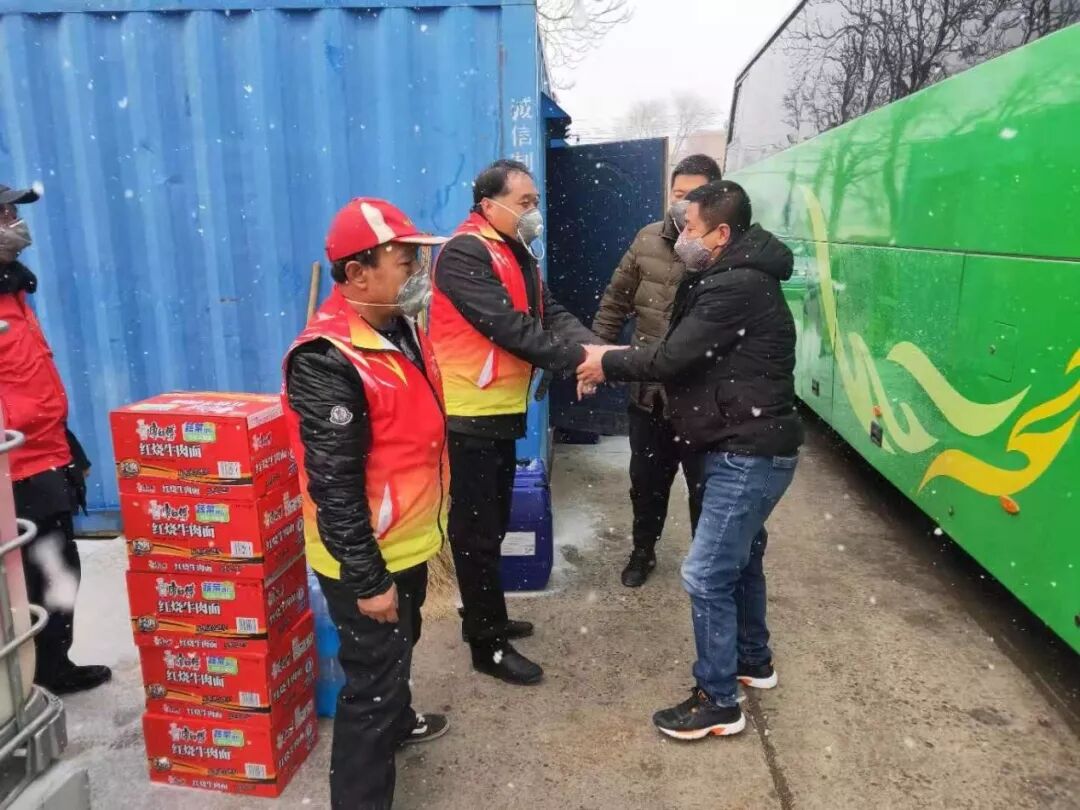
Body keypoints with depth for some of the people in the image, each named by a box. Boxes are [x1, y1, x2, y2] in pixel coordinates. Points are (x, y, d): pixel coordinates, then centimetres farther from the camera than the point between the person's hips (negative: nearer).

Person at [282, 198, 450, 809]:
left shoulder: (400, 328, 2)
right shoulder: (329, 361, -28)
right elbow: (334, 487, -27)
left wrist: (430, 522, 20)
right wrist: (367, 581, -22)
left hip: (409, 541, 10)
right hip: (367, 560, -9)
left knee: (401, 646, 30)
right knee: (372, 680, 5)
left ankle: (398, 723, 56)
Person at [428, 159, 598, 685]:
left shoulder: (517, 254, 13)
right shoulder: (465, 254, -17)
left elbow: (552, 315, 4)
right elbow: (510, 329, -25)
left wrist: (594, 348, -13)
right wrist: (577, 360, -22)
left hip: (501, 413, 10)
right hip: (471, 418, -9)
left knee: (492, 526, 19)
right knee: (477, 533, 2)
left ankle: (488, 620, 35)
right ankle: (489, 646, 14)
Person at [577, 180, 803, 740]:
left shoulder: (738, 288, -21)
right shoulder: (730, 280, 13)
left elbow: (673, 359, -22)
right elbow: (682, 355, 10)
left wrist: (608, 364, -8)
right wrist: (612, 359, 0)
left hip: (750, 453, -11)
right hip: (747, 447, 11)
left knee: (707, 574, -4)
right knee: (740, 558, 23)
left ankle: (718, 703, 11)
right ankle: (753, 660, 42)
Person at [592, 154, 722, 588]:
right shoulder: (649, 240, 1)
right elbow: (616, 301, 8)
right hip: (649, 392, 4)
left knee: (705, 487, 13)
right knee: (646, 481, 20)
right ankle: (643, 551, 42)